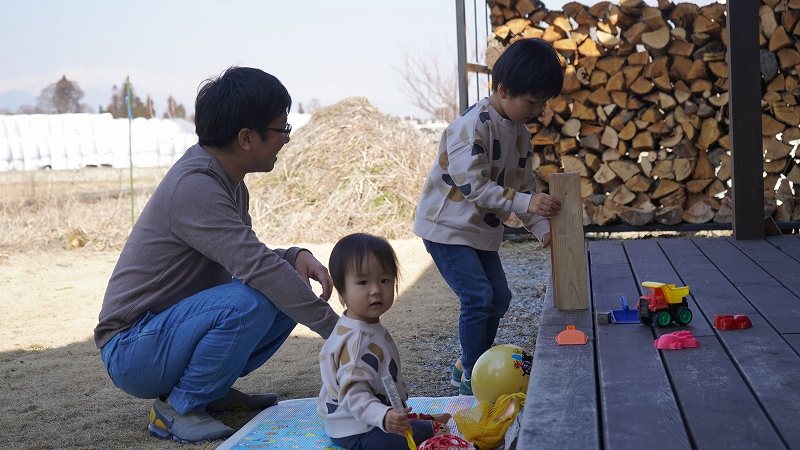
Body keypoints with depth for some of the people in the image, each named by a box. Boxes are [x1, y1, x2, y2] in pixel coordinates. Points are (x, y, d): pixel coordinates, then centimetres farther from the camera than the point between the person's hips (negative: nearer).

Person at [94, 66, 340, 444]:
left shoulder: (227, 182, 5)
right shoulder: (194, 187, -25)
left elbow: (246, 259, 11)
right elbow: (257, 267, -30)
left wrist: (297, 257, -10)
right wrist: (337, 329, -27)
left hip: (175, 324, 9)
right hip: (132, 353, -9)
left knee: (291, 290, -1)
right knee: (249, 303, -32)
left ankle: (211, 389, 7)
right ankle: (176, 408, -12)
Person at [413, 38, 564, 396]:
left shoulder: (520, 134, 5)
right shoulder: (473, 125, -23)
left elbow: (525, 186, 9)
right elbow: (471, 184, -30)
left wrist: (543, 229, -4)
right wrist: (524, 203, -35)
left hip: (483, 230, 9)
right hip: (447, 225, -9)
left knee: (499, 298, 12)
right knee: (478, 297, -14)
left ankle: (467, 366, 28)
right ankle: (472, 377, 1)